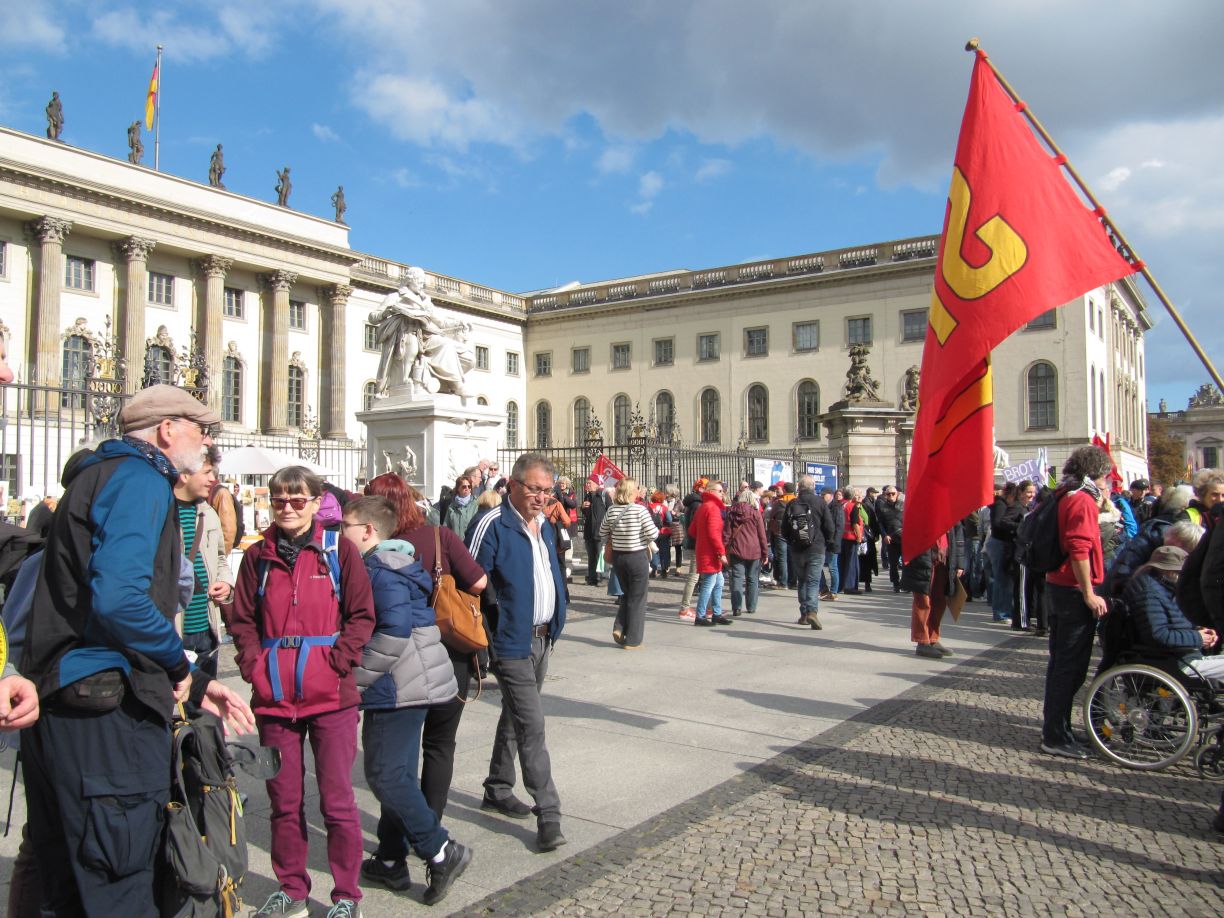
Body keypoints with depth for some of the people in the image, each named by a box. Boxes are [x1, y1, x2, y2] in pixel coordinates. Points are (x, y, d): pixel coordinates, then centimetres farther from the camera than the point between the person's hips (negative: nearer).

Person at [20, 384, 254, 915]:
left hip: (62, 705, 10)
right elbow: (119, 597, -28)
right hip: (107, 714, -10)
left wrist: (193, 685, 17)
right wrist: (178, 663, -10)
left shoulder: (104, 475, 21)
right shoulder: (140, 478, -11)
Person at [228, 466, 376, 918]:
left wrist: (335, 663, -12)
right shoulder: (258, 555, 7)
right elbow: (242, 621, 11)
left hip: (330, 695, -3)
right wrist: (254, 666, -3)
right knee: (283, 799, 14)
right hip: (274, 695, 3)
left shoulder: (338, 550, -1)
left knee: (337, 800, 3)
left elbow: (362, 616, -1)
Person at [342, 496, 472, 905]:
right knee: (394, 775, 15)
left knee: (387, 776, -7)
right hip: (405, 687, 11)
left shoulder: (382, 572, -16)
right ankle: (391, 860, 25)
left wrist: (353, 679, -17)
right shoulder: (386, 564, 17)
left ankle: (441, 852, -1)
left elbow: (394, 632, -26)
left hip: (398, 689, -11)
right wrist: (358, 677, 20)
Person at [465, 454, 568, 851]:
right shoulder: (493, 526, -17)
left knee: (515, 717, 20)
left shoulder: (542, 525, 8)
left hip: (542, 638, 8)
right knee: (532, 726, -7)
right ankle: (548, 814, 0)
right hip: (512, 643, -8)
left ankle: (498, 789, 35)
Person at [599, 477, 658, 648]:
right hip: (638, 557, -4)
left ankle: (619, 628, 8)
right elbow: (653, 534, -15)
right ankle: (632, 641, 9)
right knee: (637, 599, 6)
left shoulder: (611, 510, -1)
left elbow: (603, 533, 9)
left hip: (617, 556, 5)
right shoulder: (640, 510, -15)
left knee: (627, 594, 23)